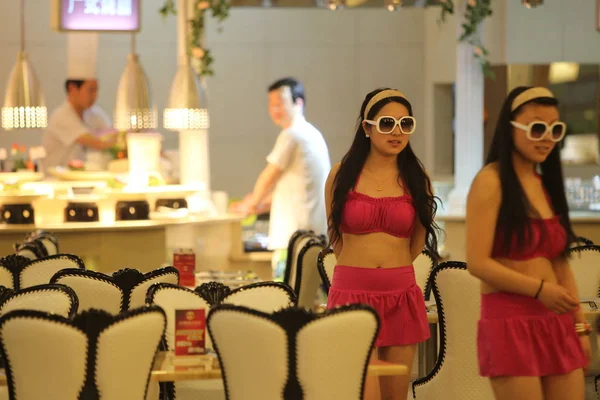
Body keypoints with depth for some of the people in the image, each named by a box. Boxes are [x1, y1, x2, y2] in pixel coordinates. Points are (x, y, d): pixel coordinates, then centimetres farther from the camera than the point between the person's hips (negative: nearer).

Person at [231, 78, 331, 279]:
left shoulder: (292, 135, -10)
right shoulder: (312, 134, 19)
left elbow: (269, 177, -2)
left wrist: (251, 203, 15)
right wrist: (262, 204, 24)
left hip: (295, 233, -9)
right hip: (316, 231, 9)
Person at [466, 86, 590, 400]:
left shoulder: (546, 183, 14)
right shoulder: (491, 181, -9)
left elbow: (560, 260, 16)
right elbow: (478, 263, -15)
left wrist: (579, 324, 13)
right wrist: (539, 289, -18)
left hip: (557, 324, 7)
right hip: (510, 321, -7)